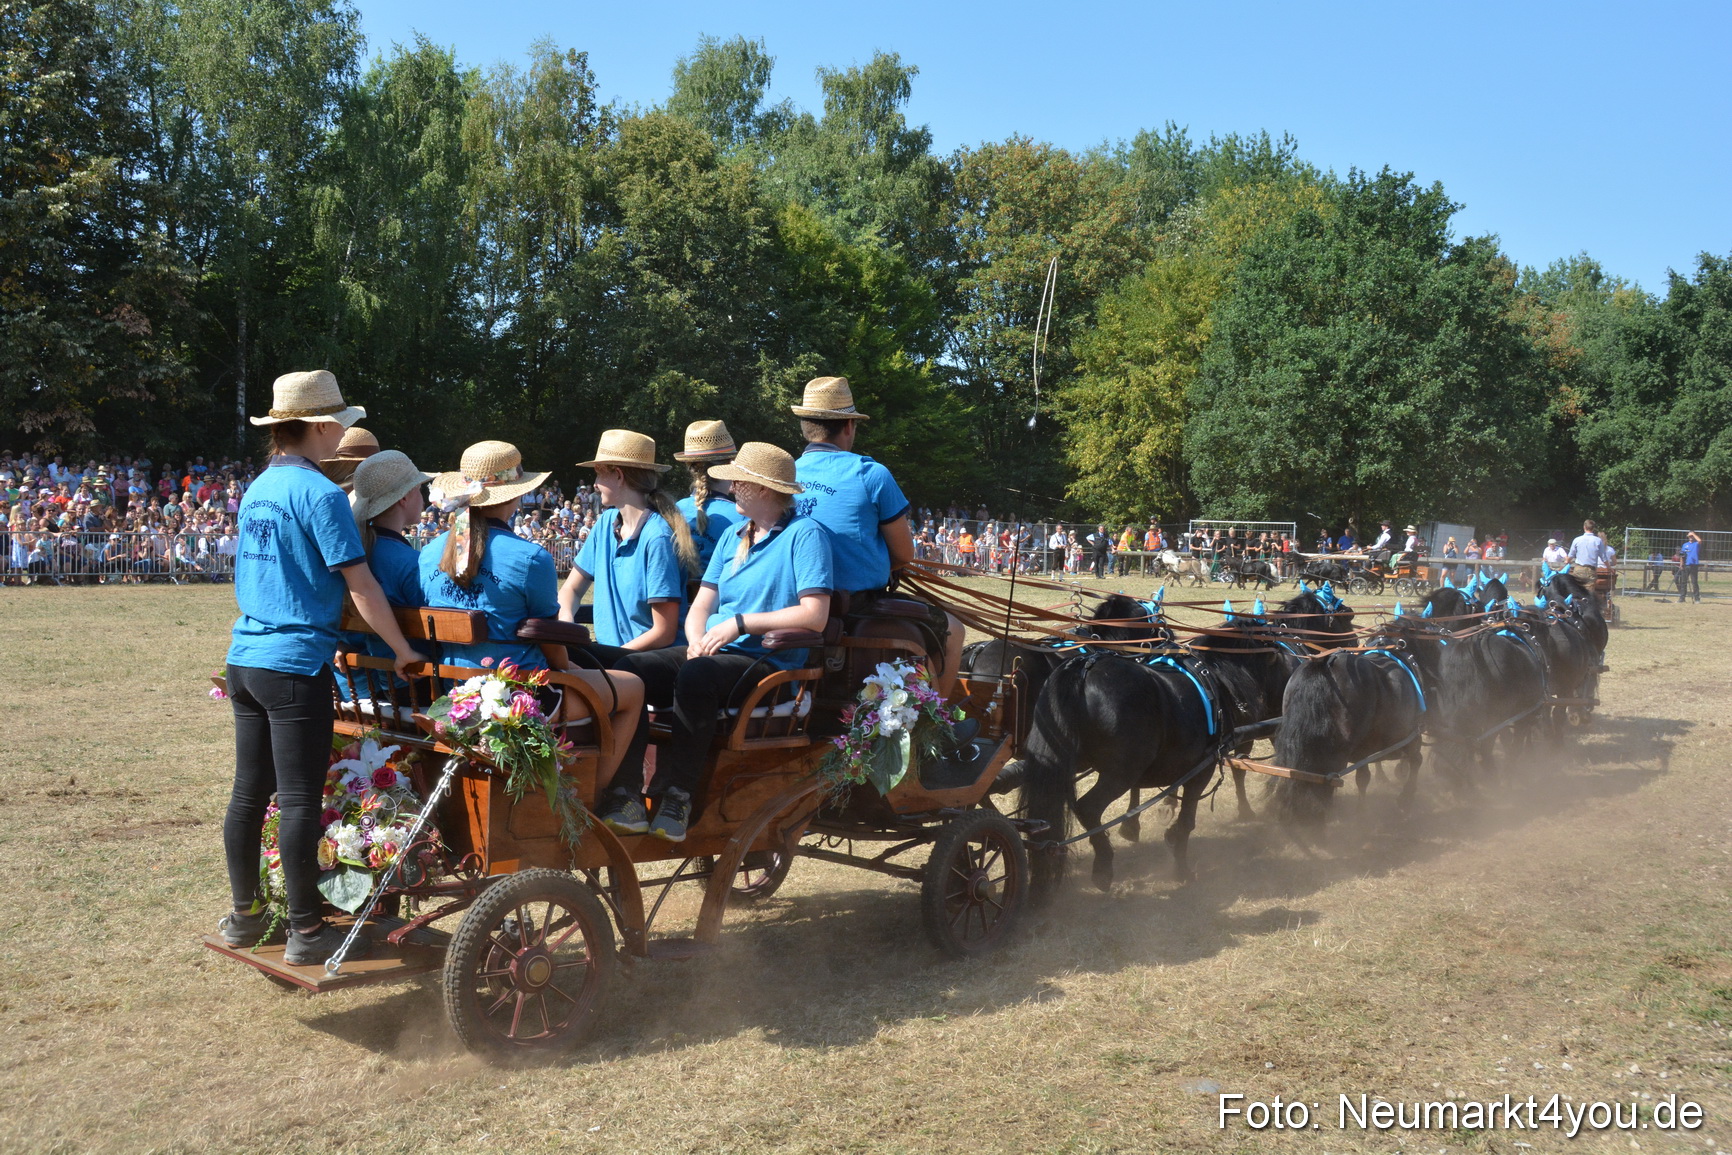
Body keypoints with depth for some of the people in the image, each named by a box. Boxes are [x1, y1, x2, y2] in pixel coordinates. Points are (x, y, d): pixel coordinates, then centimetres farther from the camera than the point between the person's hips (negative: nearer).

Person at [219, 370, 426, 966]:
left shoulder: (257, 489, 14)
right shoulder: (320, 493, -13)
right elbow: (359, 583, -14)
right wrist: (402, 649, -7)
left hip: (246, 656, 9)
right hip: (296, 665, -9)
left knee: (250, 791, 15)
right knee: (300, 799, -3)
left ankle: (243, 915, 26)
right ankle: (305, 931, 4)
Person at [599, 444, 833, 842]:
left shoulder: (806, 534, -3)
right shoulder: (733, 535, 21)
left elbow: (814, 615, -14)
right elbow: (701, 606, 18)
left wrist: (739, 622, -14)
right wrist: (698, 639, -6)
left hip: (769, 662, -7)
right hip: (712, 654, 7)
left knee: (696, 677, -38)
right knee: (629, 669, -18)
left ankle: (676, 801, -30)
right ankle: (625, 799, -23)